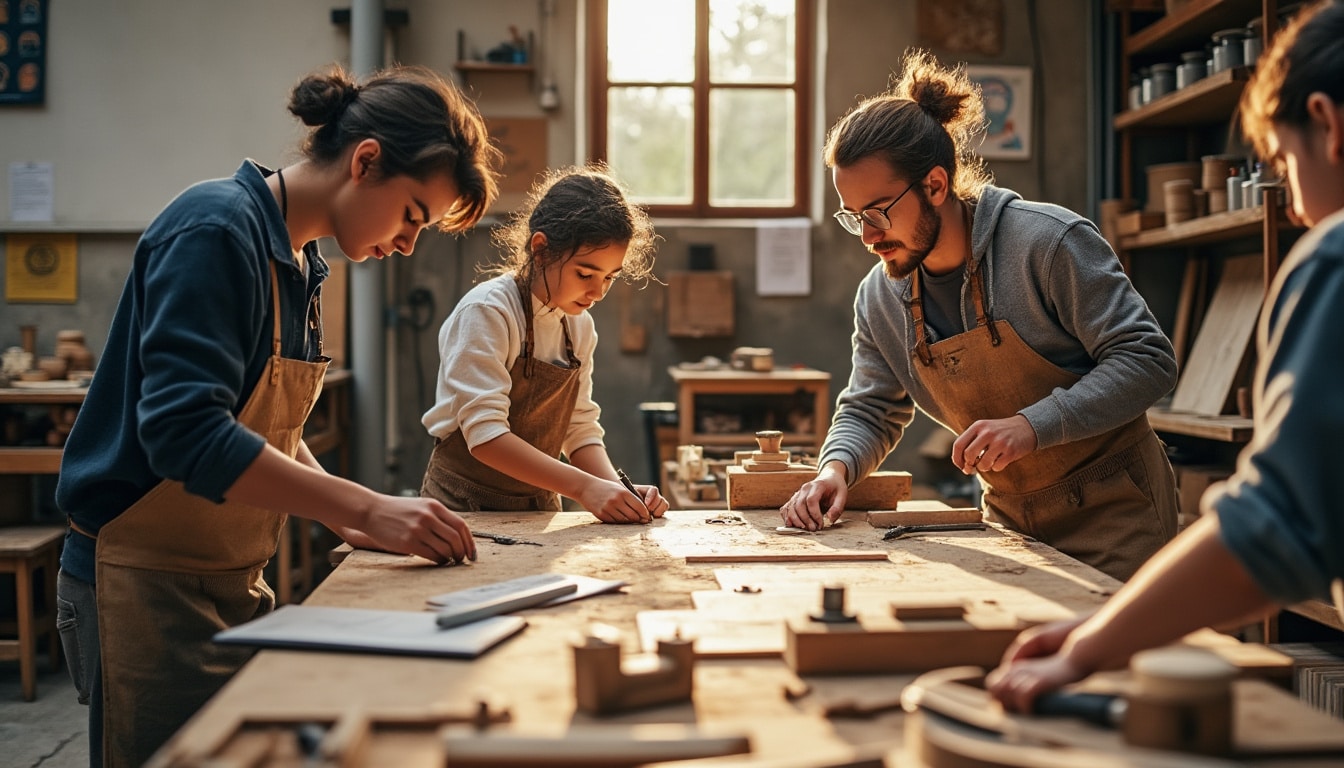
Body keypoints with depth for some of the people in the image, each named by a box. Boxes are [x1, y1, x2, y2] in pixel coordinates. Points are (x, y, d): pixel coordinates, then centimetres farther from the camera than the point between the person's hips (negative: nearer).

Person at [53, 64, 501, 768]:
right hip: (145, 584, -9)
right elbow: (184, 431, -28)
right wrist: (365, 506, -27)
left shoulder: (297, 260, 11)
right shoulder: (217, 228, -18)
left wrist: (349, 519, 3)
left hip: (234, 581, 9)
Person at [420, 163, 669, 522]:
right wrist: (584, 487, -27)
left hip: (540, 508, 6)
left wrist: (619, 491, -10)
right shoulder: (486, 312, -14)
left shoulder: (579, 325, 7)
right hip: (466, 504, -6)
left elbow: (580, 430, 7)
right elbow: (485, 434, -21)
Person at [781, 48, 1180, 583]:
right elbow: (870, 412, 10)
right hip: (1011, 519, 5)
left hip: (1112, 512, -5)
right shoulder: (878, 298, -1)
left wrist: (1033, 425, -30)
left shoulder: (1049, 242, -19)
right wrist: (836, 468, -13)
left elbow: (1148, 360, -18)